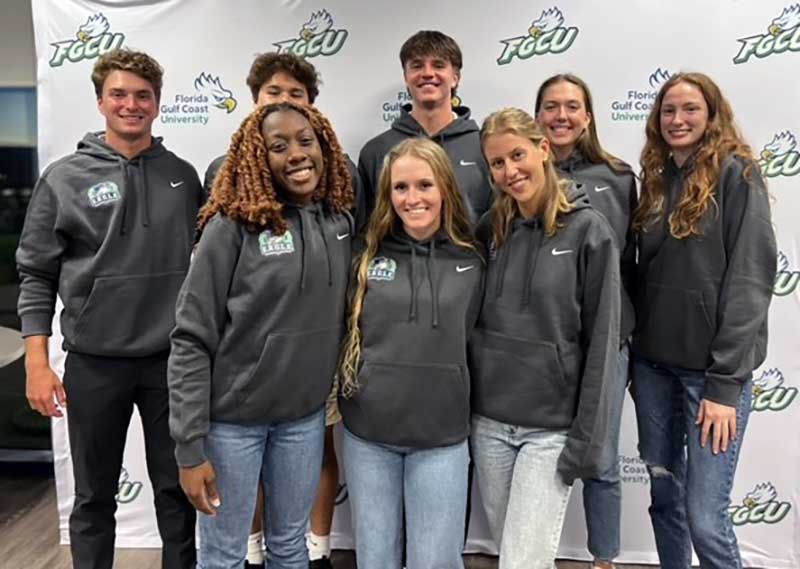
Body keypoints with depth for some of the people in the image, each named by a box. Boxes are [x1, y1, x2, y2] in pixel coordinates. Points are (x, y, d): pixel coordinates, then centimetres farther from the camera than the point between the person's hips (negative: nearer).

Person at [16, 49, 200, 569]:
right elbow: (37, 275, 0)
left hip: (172, 359, 2)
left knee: (177, 487, 14)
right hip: (94, 363, -1)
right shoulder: (64, 179, -3)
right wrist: (37, 362, -7)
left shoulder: (182, 175, 4)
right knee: (95, 496, 14)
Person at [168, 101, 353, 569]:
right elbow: (192, 340, -14)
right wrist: (190, 448, -14)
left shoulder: (341, 222, 0)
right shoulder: (233, 226, -15)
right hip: (232, 416, -4)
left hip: (306, 416, 4)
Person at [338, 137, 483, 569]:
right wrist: (351, 387, 2)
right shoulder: (368, 257, 0)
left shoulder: (470, 263, 1)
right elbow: (342, 332, 9)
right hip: (368, 434, 1)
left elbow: (468, 341, 8)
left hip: (441, 438, 0)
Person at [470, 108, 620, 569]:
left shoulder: (588, 229, -9)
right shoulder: (490, 230, 3)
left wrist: (587, 438, -11)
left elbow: (601, 341, -10)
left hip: (553, 425, -4)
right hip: (489, 420, 5)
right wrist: (467, 409, 8)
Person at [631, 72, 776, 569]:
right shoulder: (658, 179, 12)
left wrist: (726, 382, -16)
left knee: (705, 516, -3)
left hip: (711, 368, -6)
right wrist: (635, 355, 9)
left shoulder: (736, 173, -6)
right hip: (655, 363, 6)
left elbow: (749, 279, -13)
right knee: (665, 498, 14)